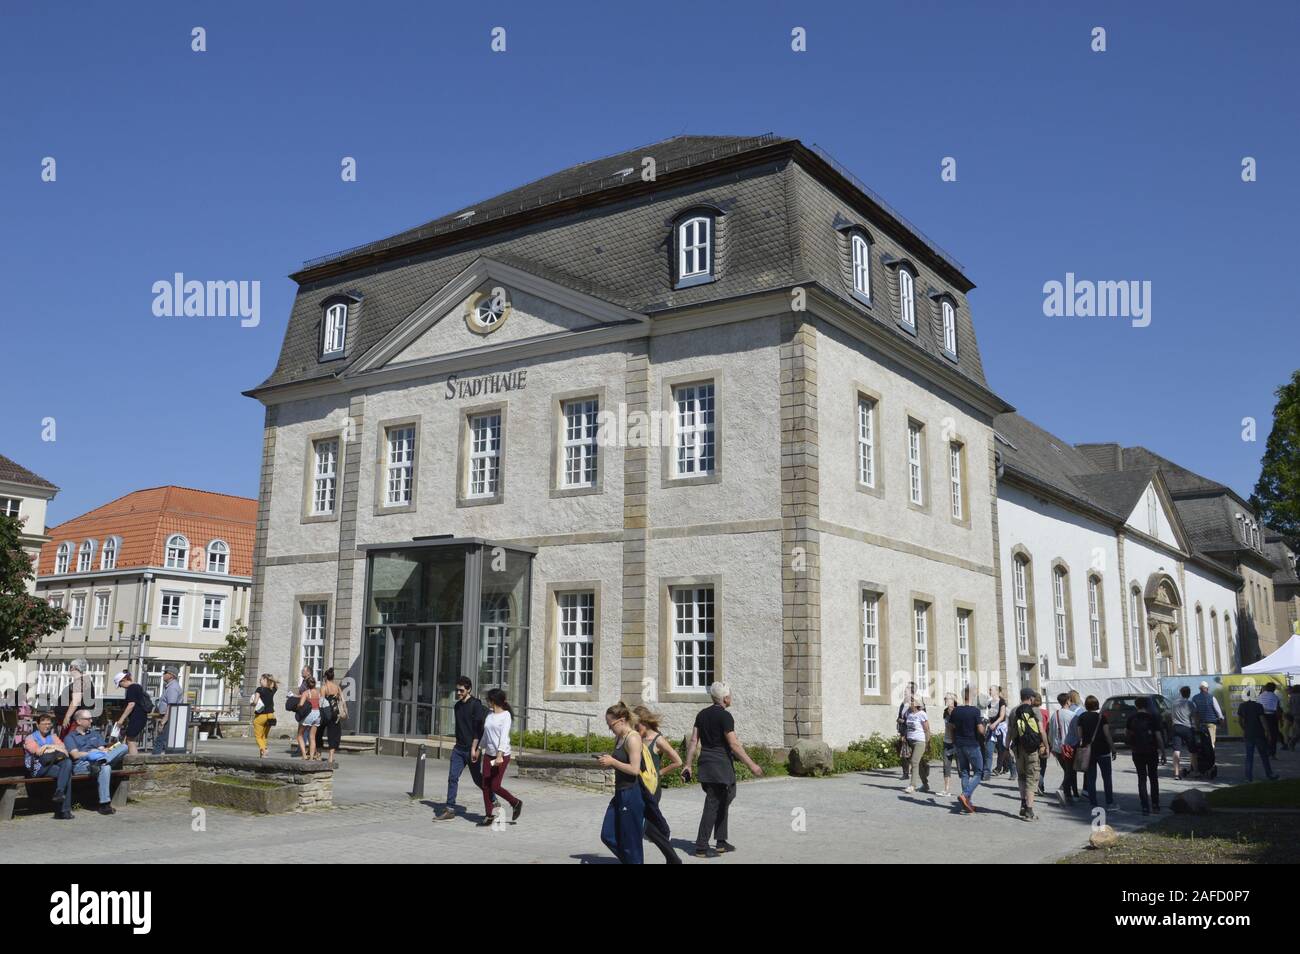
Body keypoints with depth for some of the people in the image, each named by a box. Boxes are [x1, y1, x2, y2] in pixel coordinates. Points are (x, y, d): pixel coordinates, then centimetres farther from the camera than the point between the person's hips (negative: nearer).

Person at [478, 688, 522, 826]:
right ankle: (488, 816, 11)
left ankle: (516, 803, 14)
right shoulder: (489, 716, 11)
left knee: (495, 786, -7)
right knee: (486, 786, 2)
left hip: (502, 756, -7)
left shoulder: (505, 715, -9)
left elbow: (504, 736, -18)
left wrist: (500, 755, -26)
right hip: (488, 754, 7)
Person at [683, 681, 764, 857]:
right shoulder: (725, 716, -13)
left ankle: (721, 842, 21)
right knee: (712, 806, -1)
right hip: (721, 767, -7)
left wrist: (688, 765, 13)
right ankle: (701, 847, 1)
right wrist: (751, 765, -14)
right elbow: (734, 745, -17)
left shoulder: (702, 714, 9)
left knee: (723, 802, 17)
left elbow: (693, 741, 9)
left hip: (706, 764, 7)